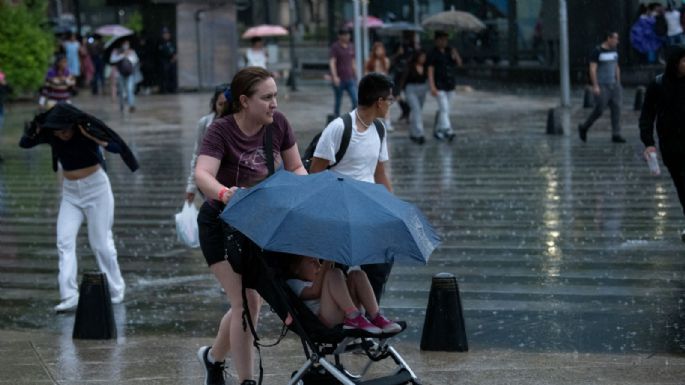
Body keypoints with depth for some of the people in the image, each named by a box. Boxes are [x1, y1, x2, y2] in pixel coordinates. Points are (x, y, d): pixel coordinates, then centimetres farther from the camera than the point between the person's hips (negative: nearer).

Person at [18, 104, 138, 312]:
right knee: (64, 241, -9)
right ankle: (69, 296, -13)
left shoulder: (88, 130, -17)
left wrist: (94, 139, -37)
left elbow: (117, 147, -26)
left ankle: (116, 291, 16)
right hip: (70, 192, 4)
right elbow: (24, 143, -5)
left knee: (101, 242, -1)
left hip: (95, 187, -4)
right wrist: (34, 132, -22)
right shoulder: (51, 135, -6)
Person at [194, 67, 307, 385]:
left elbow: (296, 167, 3)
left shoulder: (278, 124, -6)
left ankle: (214, 356, 37)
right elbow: (202, 174, -37)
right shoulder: (221, 131, -22)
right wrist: (223, 193, -57)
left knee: (250, 303, 10)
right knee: (246, 303, -14)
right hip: (222, 225, -5)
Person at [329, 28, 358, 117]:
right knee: (338, 102, 6)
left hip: (350, 79, 4)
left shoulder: (351, 47, 12)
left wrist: (355, 76, 20)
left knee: (355, 100, -9)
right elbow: (332, 62, -15)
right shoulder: (335, 47, -5)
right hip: (339, 80, -4)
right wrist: (335, 76, -27)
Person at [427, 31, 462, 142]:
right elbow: (430, 70, -11)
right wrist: (432, 87, -19)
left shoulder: (450, 51, 10)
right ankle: (447, 130, -23)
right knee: (444, 109, -15)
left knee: (444, 110, 12)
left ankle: (437, 130, 22)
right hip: (439, 86, -6)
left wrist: (455, 56, -12)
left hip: (450, 86, 6)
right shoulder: (433, 54, -7)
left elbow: (459, 64, 8)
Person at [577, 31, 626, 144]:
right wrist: (595, 86, -22)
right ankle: (584, 127, 18)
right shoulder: (597, 51, -13)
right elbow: (592, 69, -16)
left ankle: (616, 135, -3)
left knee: (616, 108, -4)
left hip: (612, 85, 6)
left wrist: (618, 85, 13)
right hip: (601, 86, -6)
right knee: (599, 110, -5)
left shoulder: (614, 51, 9)